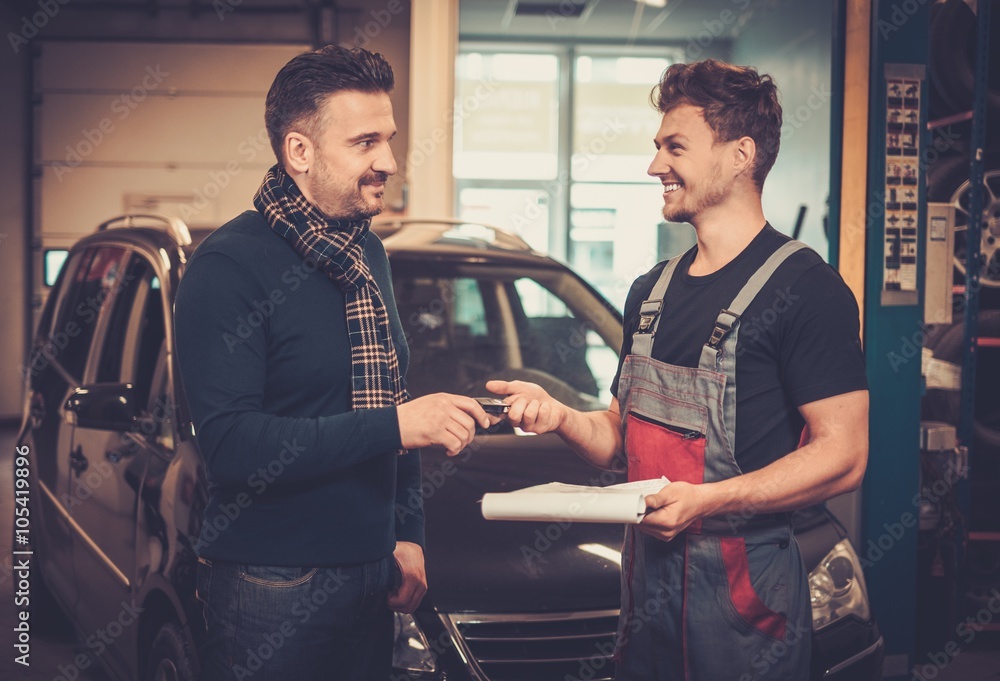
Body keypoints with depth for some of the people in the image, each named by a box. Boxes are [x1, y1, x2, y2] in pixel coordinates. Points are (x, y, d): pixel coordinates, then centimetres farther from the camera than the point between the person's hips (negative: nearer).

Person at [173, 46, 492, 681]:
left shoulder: (369, 253, 11)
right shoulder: (230, 266, -15)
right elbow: (230, 445, -23)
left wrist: (407, 532, 12)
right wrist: (395, 425, -24)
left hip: (370, 577, 7)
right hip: (275, 592, -7)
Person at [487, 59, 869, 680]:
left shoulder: (805, 287, -12)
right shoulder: (652, 291, 13)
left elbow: (843, 455, -18)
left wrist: (709, 498, -26)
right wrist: (560, 416, -3)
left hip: (745, 588, -7)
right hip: (647, 576, 7)